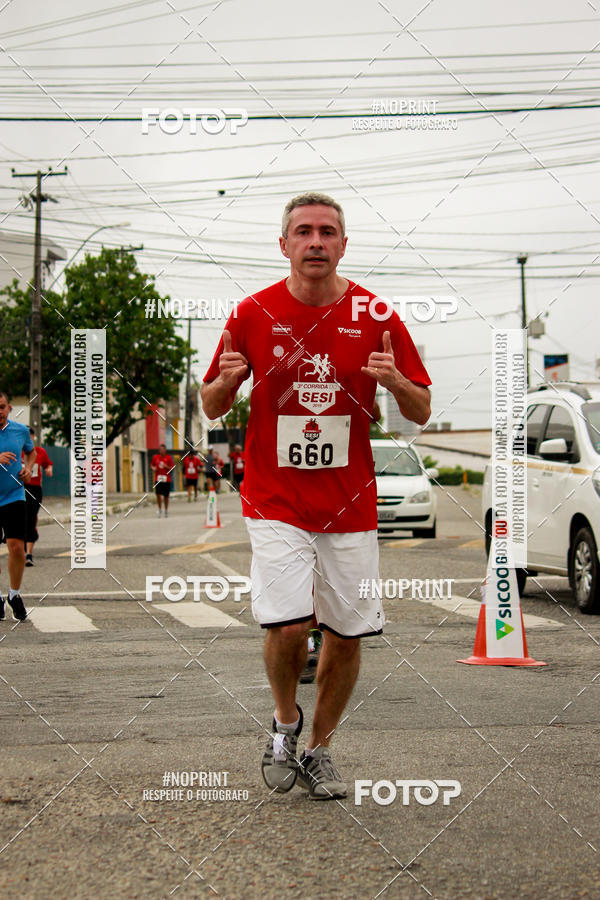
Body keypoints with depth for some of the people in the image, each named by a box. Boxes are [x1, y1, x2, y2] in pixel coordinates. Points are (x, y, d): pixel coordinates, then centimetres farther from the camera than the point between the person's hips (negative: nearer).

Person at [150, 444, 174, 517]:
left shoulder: (169, 458, 0)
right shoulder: (155, 457, 7)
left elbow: (172, 468, 0)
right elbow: (152, 465, 20)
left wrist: (166, 466, -18)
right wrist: (153, 468, -2)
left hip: (166, 479, -1)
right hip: (158, 479, 1)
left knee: (166, 496, 5)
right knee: (158, 494, -10)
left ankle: (166, 511, 20)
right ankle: (160, 510, 5)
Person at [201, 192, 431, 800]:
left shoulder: (375, 317, -1)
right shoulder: (253, 313, -1)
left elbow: (422, 413, 3)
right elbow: (212, 407, 7)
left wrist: (397, 383, -19)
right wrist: (227, 380, -16)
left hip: (351, 504, 2)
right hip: (275, 501, -1)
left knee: (347, 632, 4)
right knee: (286, 623, -16)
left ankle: (319, 750, 26)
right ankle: (285, 722, 15)